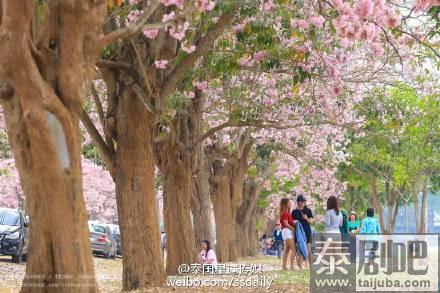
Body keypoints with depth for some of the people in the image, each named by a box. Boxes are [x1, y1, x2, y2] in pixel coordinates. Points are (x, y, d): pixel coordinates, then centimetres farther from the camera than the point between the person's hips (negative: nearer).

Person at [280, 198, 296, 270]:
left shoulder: (288, 213, 18)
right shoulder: (285, 213, -11)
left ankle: (284, 266, 11)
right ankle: (291, 266, -18)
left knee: (287, 250, 10)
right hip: (286, 231, -10)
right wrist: (294, 229, -13)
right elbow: (286, 224, -18)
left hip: (290, 231, 10)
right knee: (294, 249, -14)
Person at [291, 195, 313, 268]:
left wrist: (306, 218, -17)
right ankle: (300, 267, 1)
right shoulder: (294, 212, 7)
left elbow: (311, 221, 2)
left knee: (308, 250, -2)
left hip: (307, 232, 0)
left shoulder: (308, 210, 6)